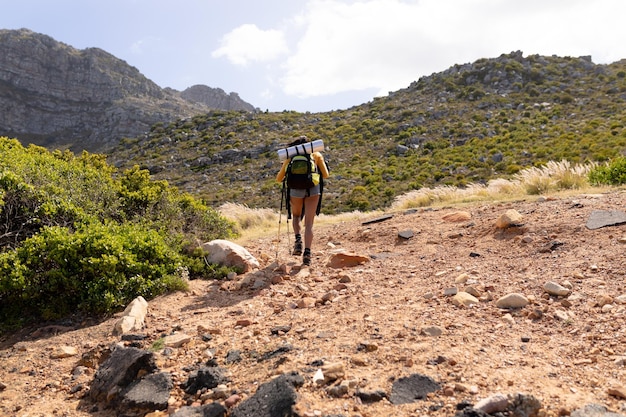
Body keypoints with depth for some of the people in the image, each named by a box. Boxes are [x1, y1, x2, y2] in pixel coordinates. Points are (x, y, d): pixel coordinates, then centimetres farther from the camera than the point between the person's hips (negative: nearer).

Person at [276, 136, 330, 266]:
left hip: (296, 189, 0)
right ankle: (307, 252, -8)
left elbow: (279, 179, 16)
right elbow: (326, 175, 14)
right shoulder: (317, 155, 17)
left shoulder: (290, 157, 18)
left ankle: (298, 239, 1)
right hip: (313, 189, 0)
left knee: (296, 216, 26)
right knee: (309, 223, 6)